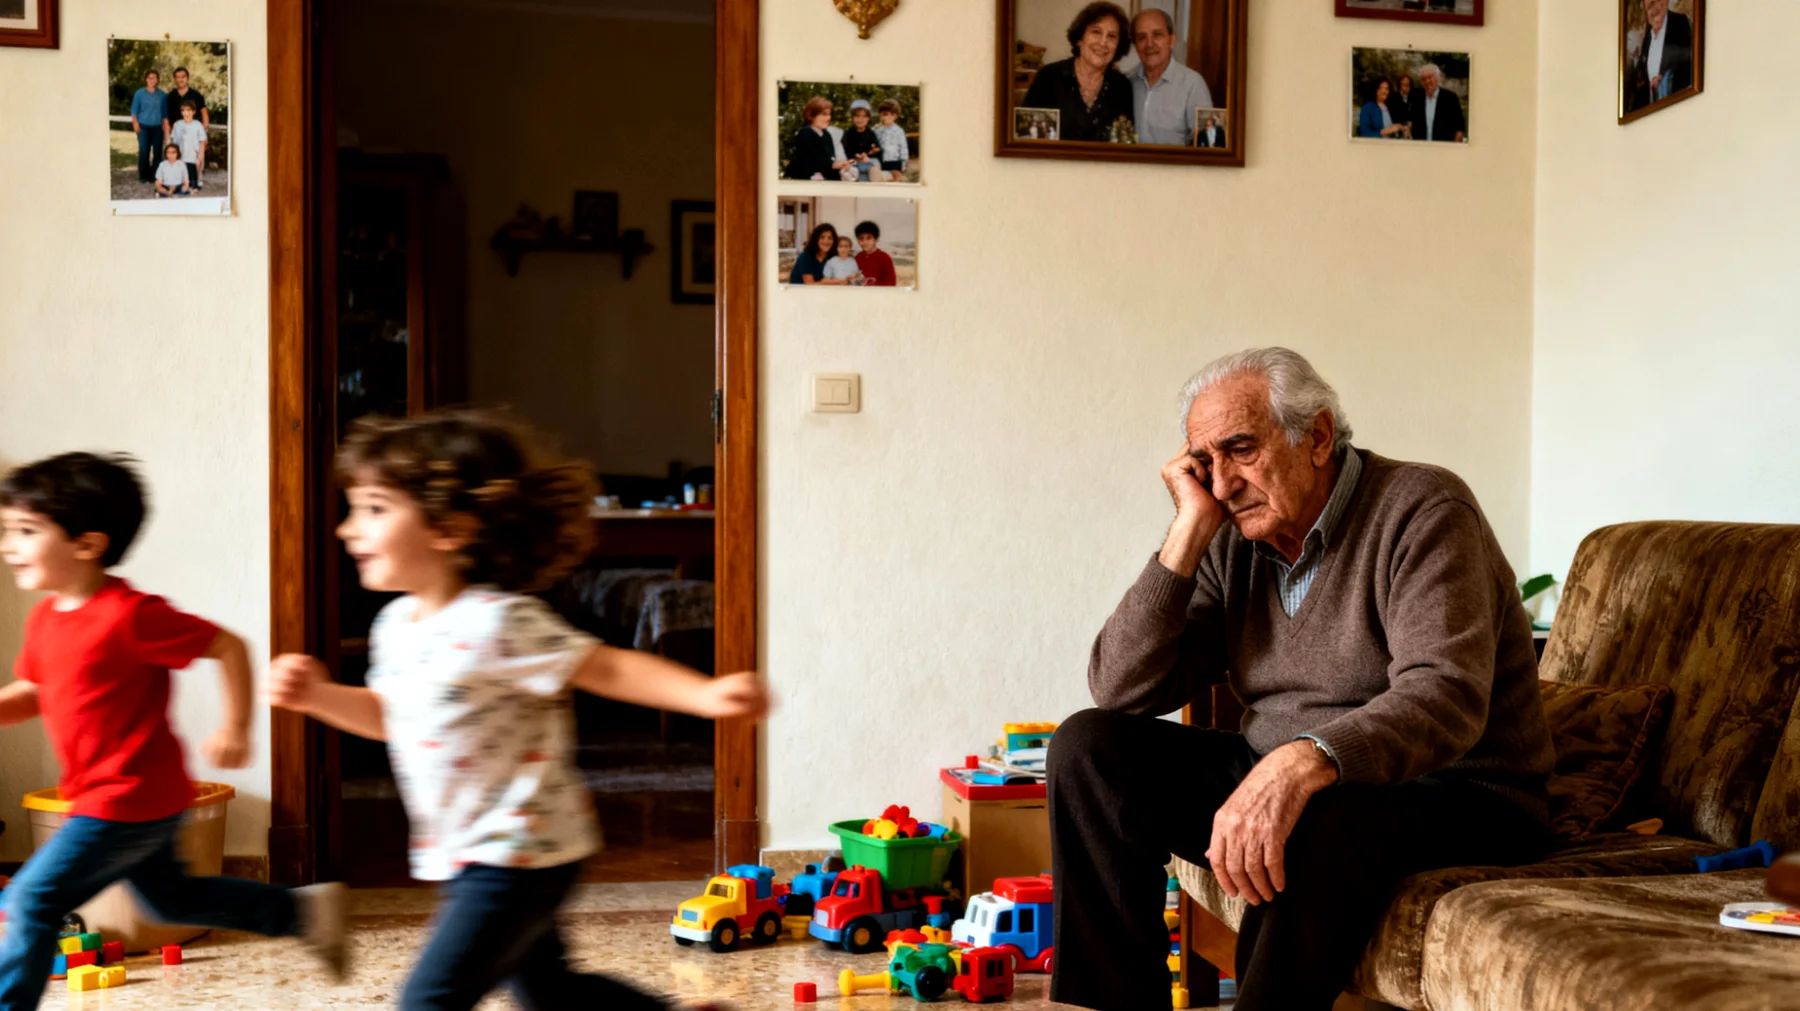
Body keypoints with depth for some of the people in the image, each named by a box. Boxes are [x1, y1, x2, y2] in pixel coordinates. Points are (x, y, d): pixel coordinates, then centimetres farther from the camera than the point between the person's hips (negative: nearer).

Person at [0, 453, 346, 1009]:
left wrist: (236, 727, -15)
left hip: (128, 800, -10)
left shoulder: (130, 616, -22)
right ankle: (304, 910, 32)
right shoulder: (45, 617, 5)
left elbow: (227, 646, -17)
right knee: (170, 896, 23)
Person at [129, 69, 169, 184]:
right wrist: (135, 123, -8)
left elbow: (165, 113, 12)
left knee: (157, 151, -1)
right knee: (144, 151, -6)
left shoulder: (162, 95, 8)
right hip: (144, 127, -2)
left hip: (157, 127, 2)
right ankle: (143, 175, 2)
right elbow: (134, 110, 5)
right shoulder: (140, 93, 3)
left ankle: (155, 175, 8)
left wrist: (166, 127, 7)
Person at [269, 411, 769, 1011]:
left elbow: (608, 669, -21)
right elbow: (387, 715, 20)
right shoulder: (396, 625, 4)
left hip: (520, 854, -9)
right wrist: (319, 695, 3)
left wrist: (708, 696, -34)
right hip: (466, 854, 9)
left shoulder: (496, 623, -22)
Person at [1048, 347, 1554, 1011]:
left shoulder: (1422, 511, -13)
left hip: (1453, 798, -6)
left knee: (1320, 821, -39)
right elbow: (1119, 690, -4)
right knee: (1090, 746, -8)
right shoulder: (1234, 545, 5)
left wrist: (1304, 762, -47)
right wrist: (1188, 533, -10)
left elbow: (1446, 696, -30)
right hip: (1278, 783, 7)